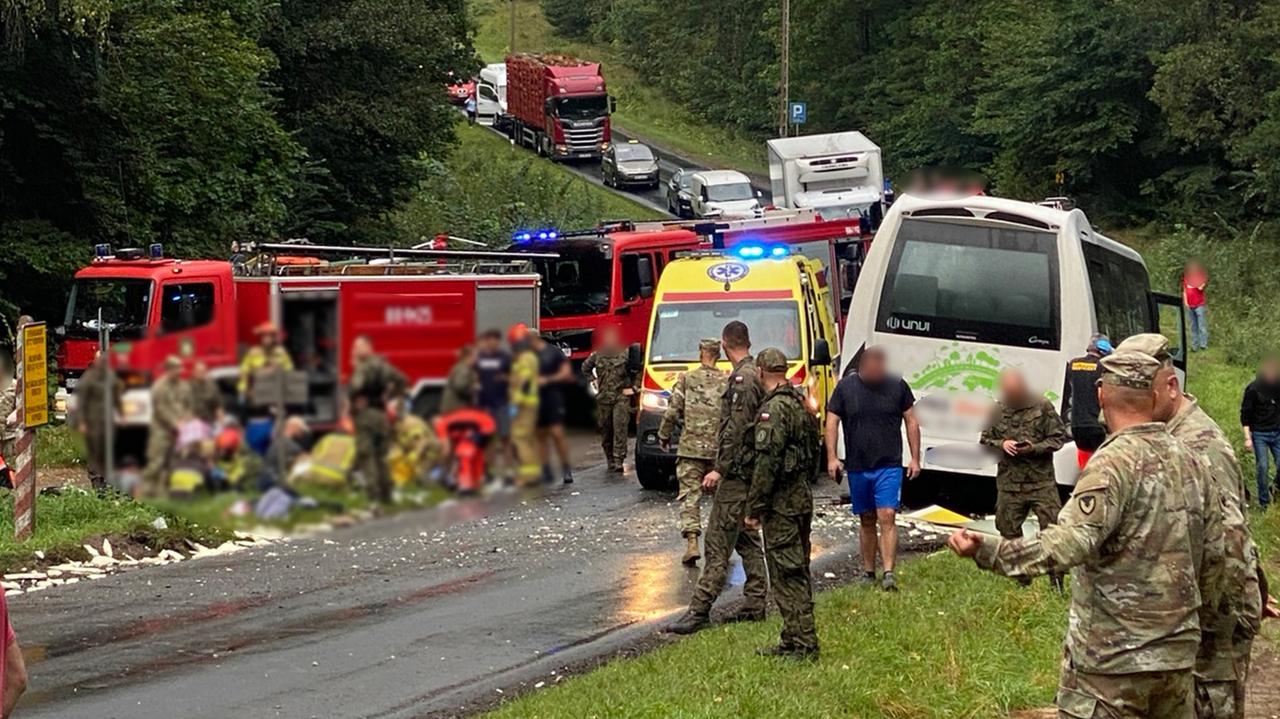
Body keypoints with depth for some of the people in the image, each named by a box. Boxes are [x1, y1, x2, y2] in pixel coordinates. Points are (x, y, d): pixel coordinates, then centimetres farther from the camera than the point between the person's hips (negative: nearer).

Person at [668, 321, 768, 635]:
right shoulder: (757, 375, 14)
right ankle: (754, 605, 18)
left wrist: (720, 469, -21)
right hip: (750, 470, 10)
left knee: (718, 541, -10)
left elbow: (736, 430, -22)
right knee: (746, 538, 15)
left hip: (737, 471, -10)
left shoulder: (742, 379, -16)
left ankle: (700, 609, -12)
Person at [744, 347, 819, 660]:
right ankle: (797, 639, 20)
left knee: (787, 574, -6)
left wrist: (754, 509, -17)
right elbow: (813, 455, 20)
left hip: (781, 504, -10)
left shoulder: (774, 409, -17)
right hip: (803, 499, 10)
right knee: (798, 572, 14)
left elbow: (767, 462, -21)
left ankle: (801, 643, -7)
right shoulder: (801, 405, 13)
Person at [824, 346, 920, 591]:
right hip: (857, 467, 2)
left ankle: (889, 573, -15)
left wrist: (915, 458, 4)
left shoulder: (897, 386, 0)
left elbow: (911, 422, 7)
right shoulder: (846, 387, 0)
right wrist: (832, 457, -6)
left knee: (887, 517, -13)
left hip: (889, 466, -2)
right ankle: (868, 571, 21)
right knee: (867, 521, 11)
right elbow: (832, 422, 3)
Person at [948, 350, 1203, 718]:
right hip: (1177, 652, 8)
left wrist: (988, 551, -36)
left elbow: (1072, 542, -31)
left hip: (1115, 657, -8)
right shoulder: (1182, 457, 7)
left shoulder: (1112, 464, -17)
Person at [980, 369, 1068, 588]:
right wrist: (1001, 444, -9)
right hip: (1009, 483, 3)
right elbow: (985, 439, 12)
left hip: (1042, 482, -3)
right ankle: (1021, 577, 22)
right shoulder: (998, 411, 6)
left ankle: (1056, 577, 1)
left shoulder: (1043, 407, -3)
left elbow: (1058, 437, -1)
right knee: (1009, 529, 8)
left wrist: (1034, 448, -15)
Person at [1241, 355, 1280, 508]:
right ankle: (1264, 501, 7)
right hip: (1259, 433, -3)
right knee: (1263, 467, -2)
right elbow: (1245, 414, -6)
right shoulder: (1253, 389, -10)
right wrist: (1247, 437, -11)